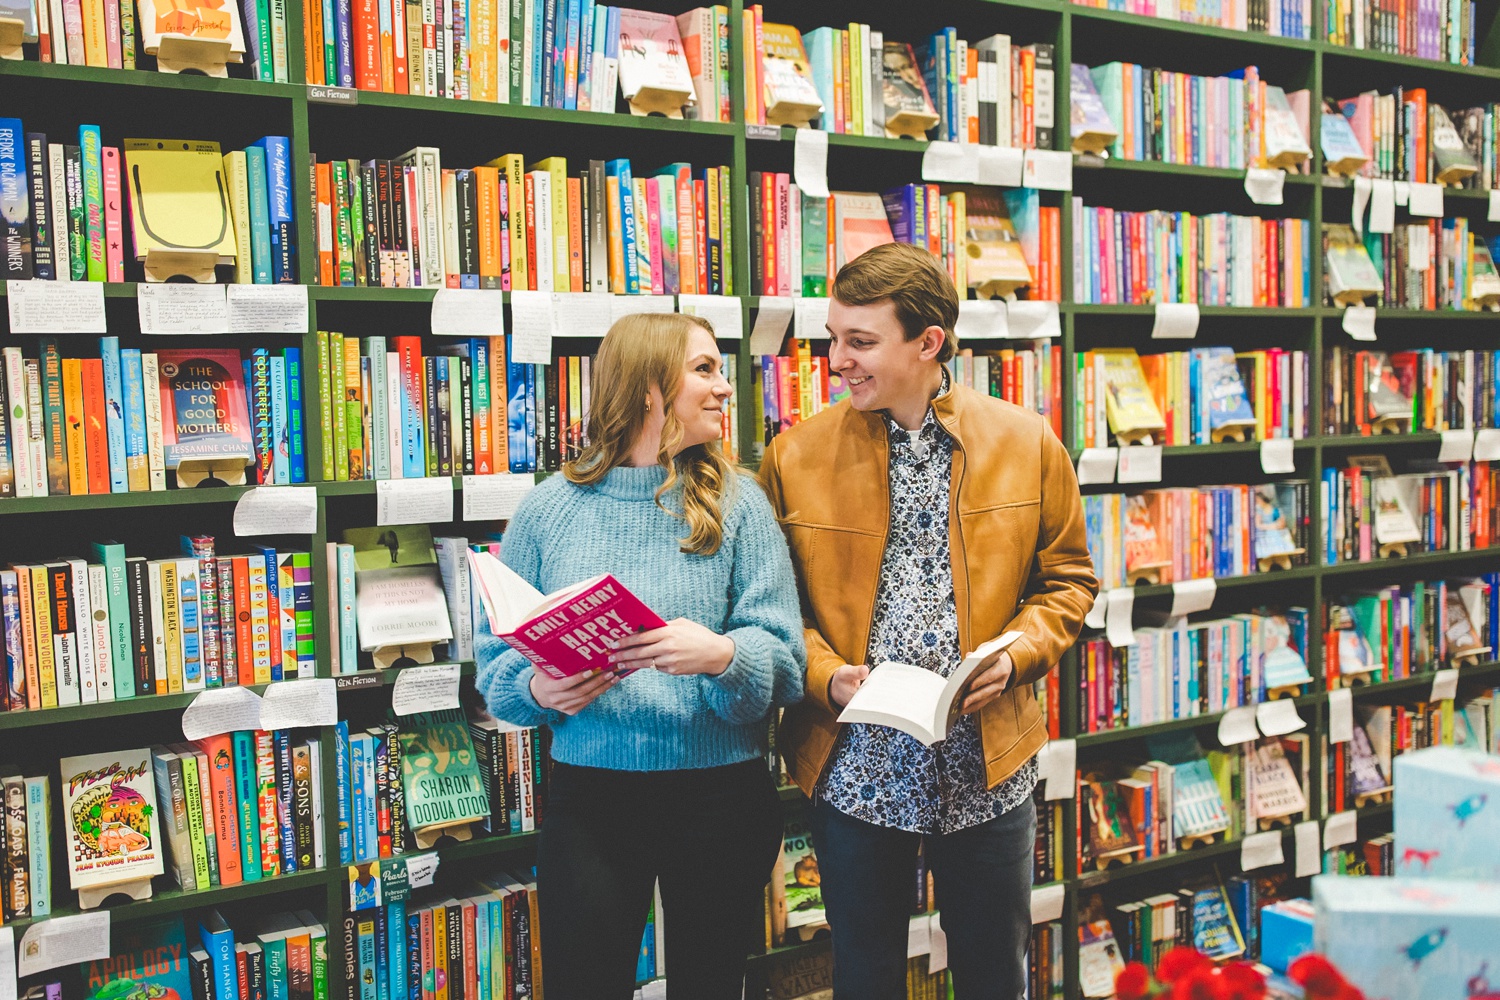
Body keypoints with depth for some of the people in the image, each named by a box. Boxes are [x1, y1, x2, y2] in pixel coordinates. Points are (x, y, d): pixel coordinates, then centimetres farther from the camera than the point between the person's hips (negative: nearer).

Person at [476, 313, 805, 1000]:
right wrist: (536, 690, -17)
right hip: (588, 795, 0)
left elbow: (783, 658, -6)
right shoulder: (550, 509, 0)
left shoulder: (736, 503, 0)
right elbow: (495, 657, 4)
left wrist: (721, 655, -26)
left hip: (722, 795, 1)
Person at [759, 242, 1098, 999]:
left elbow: (1068, 580, 7)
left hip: (987, 768, 1)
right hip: (853, 767, 0)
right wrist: (825, 674, -14)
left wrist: (1016, 654, -10)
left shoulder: (1028, 444, -1)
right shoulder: (795, 457, -2)